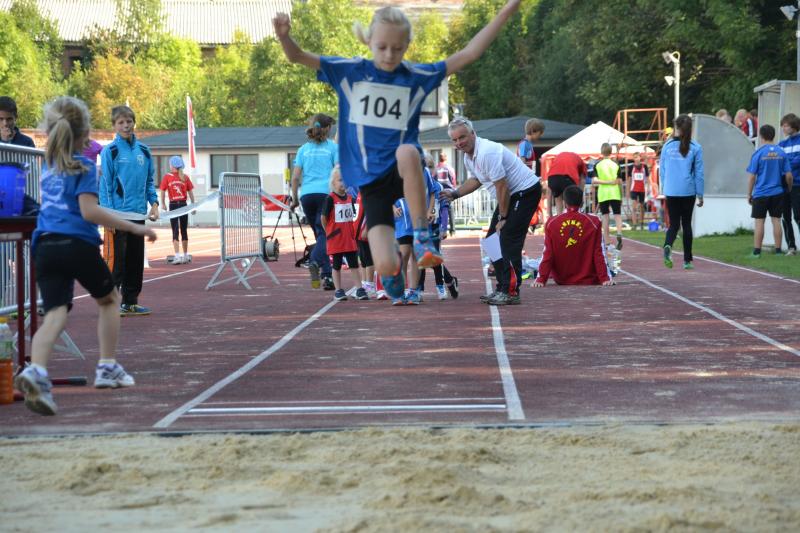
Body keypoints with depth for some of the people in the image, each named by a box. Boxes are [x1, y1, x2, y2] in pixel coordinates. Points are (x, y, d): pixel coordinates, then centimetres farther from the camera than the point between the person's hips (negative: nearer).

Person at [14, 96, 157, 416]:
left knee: (55, 314, -7)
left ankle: (35, 370, -35)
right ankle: (107, 367, 22)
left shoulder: (48, 165, 16)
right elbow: (89, 211, -15)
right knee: (109, 299, 22)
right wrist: (134, 228, -13)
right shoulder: (84, 166, -4)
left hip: (45, 245, 5)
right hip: (77, 244, -4)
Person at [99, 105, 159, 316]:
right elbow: (105, 184, -7)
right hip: (118, 213, -6)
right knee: (116, 258, -7)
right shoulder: (110, 151, -5)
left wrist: (154, 202, 4)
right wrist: (108, 213, -13)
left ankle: (130, 301, 17)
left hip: (138, 213, 6)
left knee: (136, 259, 10)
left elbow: (149, 180, 18)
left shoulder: (143, 151, 11)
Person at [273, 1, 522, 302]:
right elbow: (298, 57, -3)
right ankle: (394, 269, 29)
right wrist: (284, 36, -26)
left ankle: (422, 235, -26)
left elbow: (469, 54, 0)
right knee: (385, 266, -14)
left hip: (403, 173, -1)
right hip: (370, 180, 1)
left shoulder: (416, 77, 2)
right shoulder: (350, 72, 2)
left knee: (407, 152, -40)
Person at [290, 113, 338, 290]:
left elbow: (295, 177, 9)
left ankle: (327, 276, 8)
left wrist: (294, 198, 17)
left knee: (319, 233, 11)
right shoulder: (333, 147, 5)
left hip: (307, 195, 3)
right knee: (323, 233, -6)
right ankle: (315, 262, -33)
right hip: (326, 193, -3)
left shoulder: (303, 149, 14)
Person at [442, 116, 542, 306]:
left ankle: (511, 292, -15)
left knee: (509, 239, -16)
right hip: (511, 195, 11)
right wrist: (454, 194, 18)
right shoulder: (468, 157, 7)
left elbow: (502, 187, -23)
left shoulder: (486, 153, -25)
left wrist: (503, 218, -16)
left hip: (525, 192, -11)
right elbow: (476, 180, 28)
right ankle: (502, 288, 16)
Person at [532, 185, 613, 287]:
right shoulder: (593, 222, -10)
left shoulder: (551, 223, -8)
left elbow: (547, 254, -8)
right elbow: (599, 253, -8)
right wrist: (605, 278, -5)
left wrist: (541, 279, -6)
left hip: (560, 280, -1)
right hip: (589, 280, 1)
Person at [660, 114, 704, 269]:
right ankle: (687, 260, 14)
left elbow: (662, 169, 6)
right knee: (686, 224, 12)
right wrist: (700, 194, 5)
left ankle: (668, 246, -23)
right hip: (688, 192, -1)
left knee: (674, 224, 8)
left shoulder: (667, 146, -1)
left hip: (671, 192, 1)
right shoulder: (695, 148, -6)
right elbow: (699, 173, -2)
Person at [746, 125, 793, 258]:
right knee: (776, 221, 7)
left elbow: (751, 177, -7)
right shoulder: (781, 153, 1)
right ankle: (778, 251, 10)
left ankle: (756, 252, 2)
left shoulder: (758, 153, -9)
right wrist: (789, 189, 18)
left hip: (761, 193, -3)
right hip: (777, 193, 3)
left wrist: (749, 194, 2)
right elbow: (788, 175, 2)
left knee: (759, 222, 1)